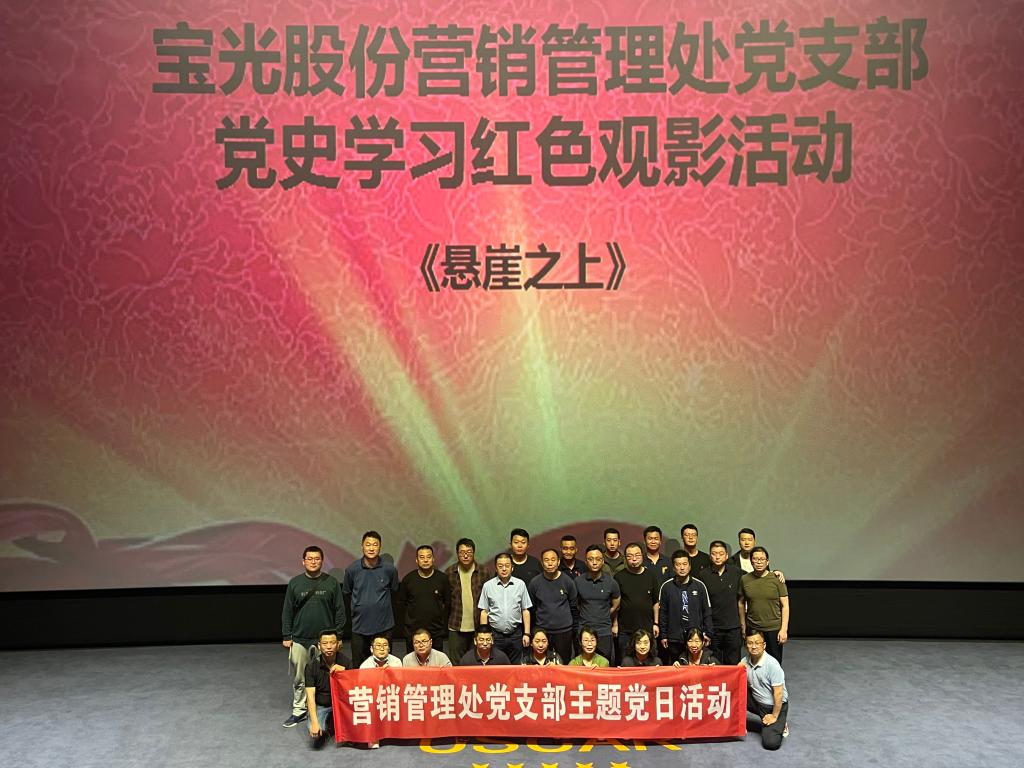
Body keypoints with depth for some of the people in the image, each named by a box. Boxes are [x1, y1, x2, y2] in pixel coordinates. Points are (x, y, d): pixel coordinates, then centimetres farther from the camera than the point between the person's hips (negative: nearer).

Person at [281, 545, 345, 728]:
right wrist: (286, 636, 3)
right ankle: (299, 711, 20)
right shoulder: (295, 583, 2)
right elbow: (287, 611, 6)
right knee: (298, 678, 7)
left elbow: (340, 611, 2)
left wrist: (338, 635, 0)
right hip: (300, 640, 1)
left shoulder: (332, 582, -1)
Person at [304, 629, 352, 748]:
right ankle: (325, 726, 11)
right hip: (320, 706, -2)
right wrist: (314, 722, -28)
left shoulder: (345, 662, -9)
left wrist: (343, 671, -30)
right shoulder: (311, 666, -12)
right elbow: (310, 695, -18)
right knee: (316, 737, -27)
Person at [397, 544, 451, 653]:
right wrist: (410, 618, 9)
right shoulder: (408, 579, 0)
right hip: (412, 631, 0)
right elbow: (401, 602, 11)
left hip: (436, 631, 0)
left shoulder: (442, 578, 0)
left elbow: (448, 603, 9)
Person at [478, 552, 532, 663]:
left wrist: (526, 633, 2)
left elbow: (525, 611, 6)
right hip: (495, 634, -1)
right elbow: (484, 612, 4)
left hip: (515, 634, 1)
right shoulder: (488, 586, 2)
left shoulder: (520, 584, 3)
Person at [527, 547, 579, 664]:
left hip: (564, 631, 0)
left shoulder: (568, 581, -4)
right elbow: (531, 608, 5)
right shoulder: (535, 583, -3)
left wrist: (575, 628, 5)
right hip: (542, 630, 0)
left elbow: (574, 607, 4)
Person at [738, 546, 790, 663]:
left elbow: (785, 606, -2)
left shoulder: (776, 579, -4)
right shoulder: (744, 579, 2)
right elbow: (741, 603, 12)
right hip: (752, 629, 2)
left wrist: (784, 629, -7)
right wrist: (743, 625, 13)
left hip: (774, 629, -1)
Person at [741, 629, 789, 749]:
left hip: (775, 705, -5)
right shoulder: (745, 661, -5)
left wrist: (774, 716, -16)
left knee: (771, 743, -19)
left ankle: (780, 724, 12)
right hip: (757, 702, 5)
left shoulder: (772, 664, -23)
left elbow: (778, 693, -19)